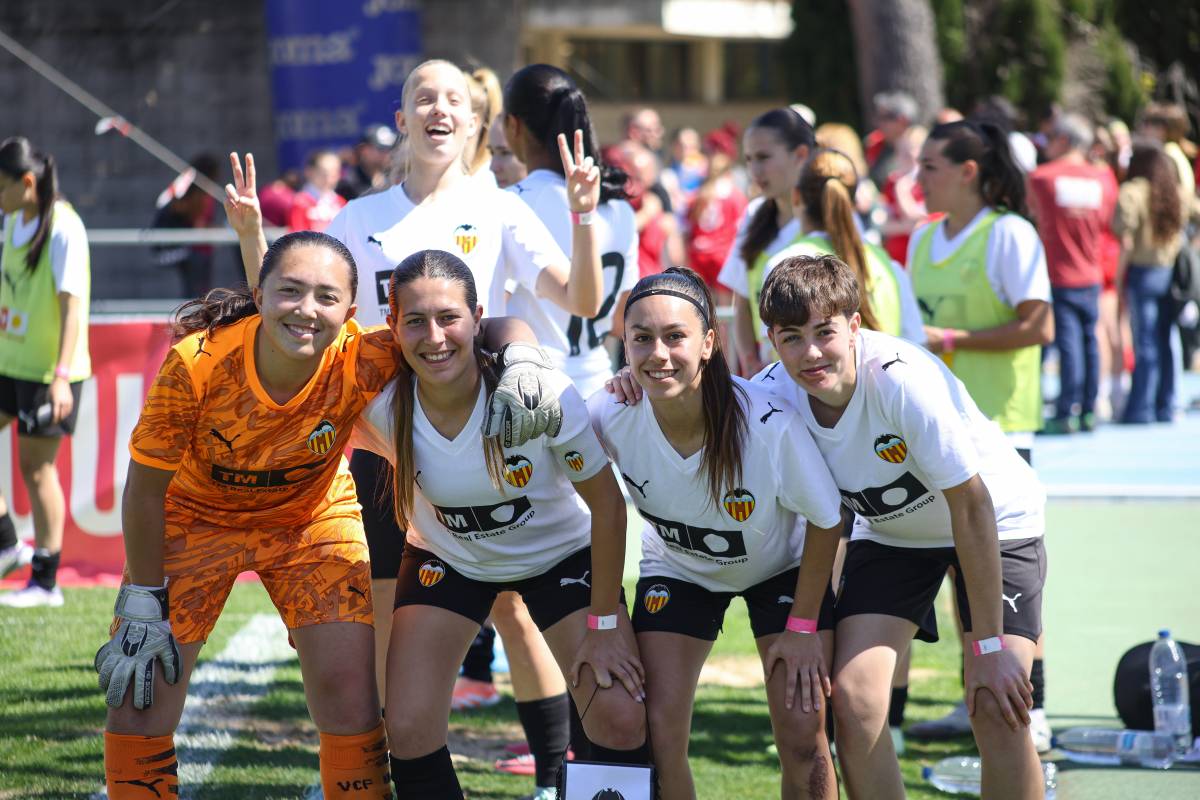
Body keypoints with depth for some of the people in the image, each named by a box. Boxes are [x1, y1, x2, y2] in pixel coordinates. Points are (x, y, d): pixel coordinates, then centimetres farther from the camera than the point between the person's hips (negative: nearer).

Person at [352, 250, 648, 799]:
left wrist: (603, 624, -15)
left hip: (560, 553, -1)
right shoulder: (380, 406, -28)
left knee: (621, 721, -14)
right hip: (447, 559, 1)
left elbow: (607, 505, -18)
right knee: (409, 732, -11)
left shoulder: (544, 394, -32)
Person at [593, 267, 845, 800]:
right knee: (659, 731, -9)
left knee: (801, 736, -9)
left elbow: (826, 520, -19)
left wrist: (803, 625, -12)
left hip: (782, 567, -2)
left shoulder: (771, 425, -37)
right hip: (677, 569, 2)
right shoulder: (609, 416, -29)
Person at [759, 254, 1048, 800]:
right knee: (853, 699, -13)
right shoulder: (776, 393, -20)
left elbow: (971, 508, -28)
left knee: (997, 712, -20)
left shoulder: (904, 380, -34)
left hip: (998, 524, -4)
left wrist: (988, 646, -27)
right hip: (890, 533, 5)